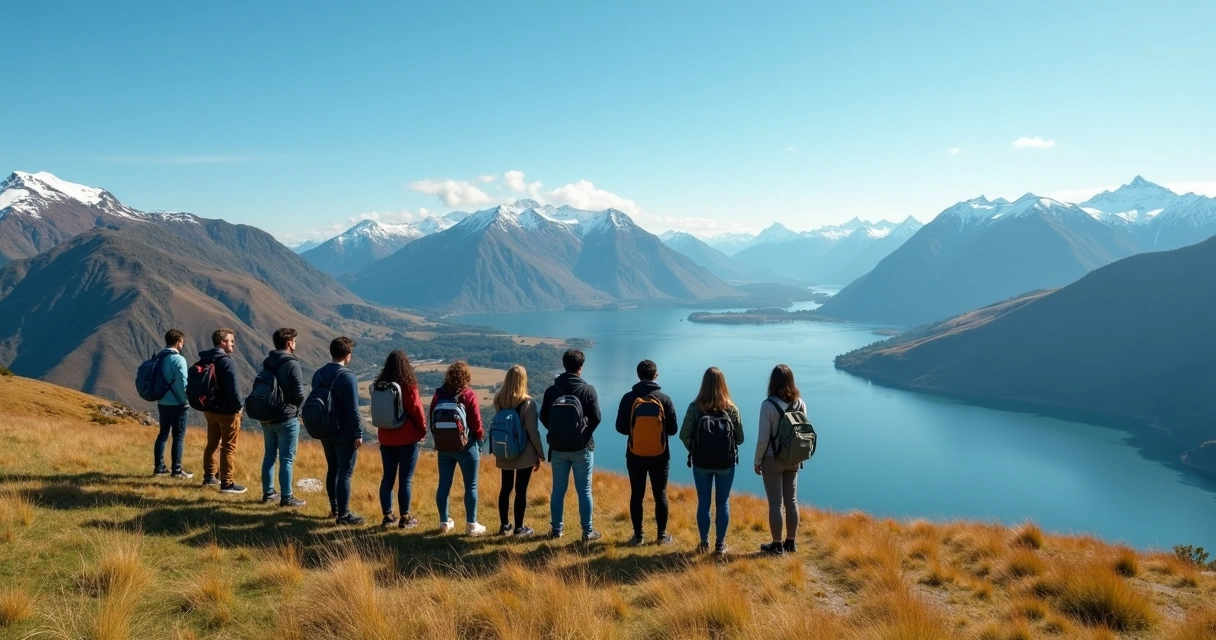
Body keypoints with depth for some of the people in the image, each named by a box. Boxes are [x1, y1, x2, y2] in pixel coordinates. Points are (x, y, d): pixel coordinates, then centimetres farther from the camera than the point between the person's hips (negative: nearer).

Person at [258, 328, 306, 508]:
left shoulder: (266, 362, 6)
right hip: (287, 419, -7)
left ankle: (268, 493, 25)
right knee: (286, 459, 0)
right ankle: (286, 498, 5)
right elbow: (299, 394, -17)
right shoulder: (292, 364, -16)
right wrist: (296, 407, 3)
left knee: (269, 455, 16)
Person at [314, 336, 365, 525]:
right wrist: (359, 434, -12)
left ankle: (334, 508, 29)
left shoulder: (319, 374, 4)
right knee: (345, 474, 0)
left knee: (332, 470, 19)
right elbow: (353, 409, -20)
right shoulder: (348, 376, -19)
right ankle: (343, 514, 5)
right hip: (345, 435, -7)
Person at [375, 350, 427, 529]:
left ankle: (388, 516, 17)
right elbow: (417, 410, -10)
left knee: (388, 477, 12)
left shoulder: (380, 385, 3)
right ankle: (405, 518, 7)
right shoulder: (408, 386, -14)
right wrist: (423, 430, 4)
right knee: (406, 479, 2)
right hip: (408, 438, -5)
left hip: (386, 438, 5)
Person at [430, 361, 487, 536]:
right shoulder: (469, 395, -14)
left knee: (444, 484, 12)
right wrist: (480, 436, 6)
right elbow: (476, 423, -13)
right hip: (466, 445, -4)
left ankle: (444, 522, 20)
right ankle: (471, 525, 7)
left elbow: (432, 420, 3)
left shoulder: (439, 394, -1)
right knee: (471, 486, 4)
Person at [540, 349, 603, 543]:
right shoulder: (588, 390, -9)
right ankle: (587, 532, 9)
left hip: (558, 448, 2)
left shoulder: (551, 390, -1)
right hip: (582, 447, -2)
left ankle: (556, 529, 18)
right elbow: (596, 418, -8)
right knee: (584, 490, 4)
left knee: (558, 489, 11)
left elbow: (543, 417, 3)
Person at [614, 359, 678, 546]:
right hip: (660, 457, 0)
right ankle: (662, 535, 17)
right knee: (660, 495, 10)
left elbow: (621, 428, -4)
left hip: (635, 456, 0)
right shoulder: (664, 399, -8)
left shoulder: (629, 398, -9)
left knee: (636, 495, 9)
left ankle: (638, 536, 15)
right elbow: (673, 429, -2)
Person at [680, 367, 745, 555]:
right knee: (723, 503, 11)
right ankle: (720, 544, 16)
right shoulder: (731, 408, -9)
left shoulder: (695, 407, -12)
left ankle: (704, 543, 20)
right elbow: (740, 438, -3)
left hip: (701, 463, 0)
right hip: (726, 463, 0)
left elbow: (684, 435, -9)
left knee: (703, 503, 11)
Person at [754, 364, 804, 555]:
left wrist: (757, 461, -4)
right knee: (791, 501, 15)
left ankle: (777, 545, 12)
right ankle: (791, 542, 25)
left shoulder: (768, 405, -17)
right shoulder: (800, 403, -3)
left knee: (775, 503, 4)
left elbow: (763, 437, -16)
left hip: (773, 459, -5)